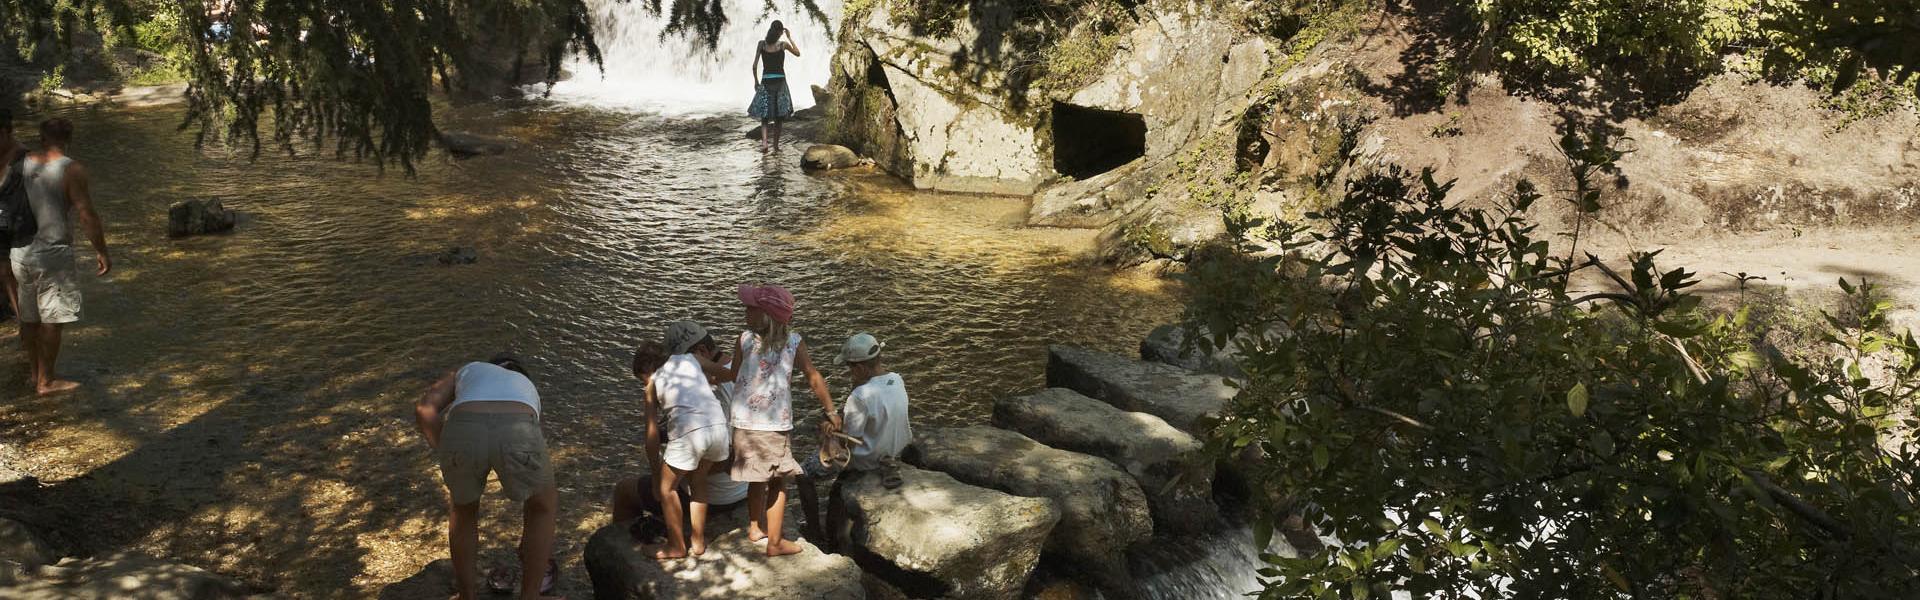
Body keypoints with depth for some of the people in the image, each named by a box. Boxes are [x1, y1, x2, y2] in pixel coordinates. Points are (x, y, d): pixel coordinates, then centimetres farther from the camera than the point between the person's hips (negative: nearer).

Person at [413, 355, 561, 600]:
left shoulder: (464, 373, 44)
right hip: (515, 434, 0)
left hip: (463, 431, 0)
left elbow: (424, 411, 20)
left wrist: (448, 457, 27)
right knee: (542, 506, 32)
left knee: (463, 508, 35)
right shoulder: (528, 390, 47)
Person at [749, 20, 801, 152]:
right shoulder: (783, 44, -4)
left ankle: (764, 142, -16)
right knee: (779, 116, 11)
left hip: (766, 82, 1)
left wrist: (756, 81, 10)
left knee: (764, 116, 4)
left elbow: (755, 65, -2)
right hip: (780, 82, 0)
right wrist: (790, 37, 12)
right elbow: (798, 53, 13)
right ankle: (775, 144, 15)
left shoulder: (761, 44, -2)